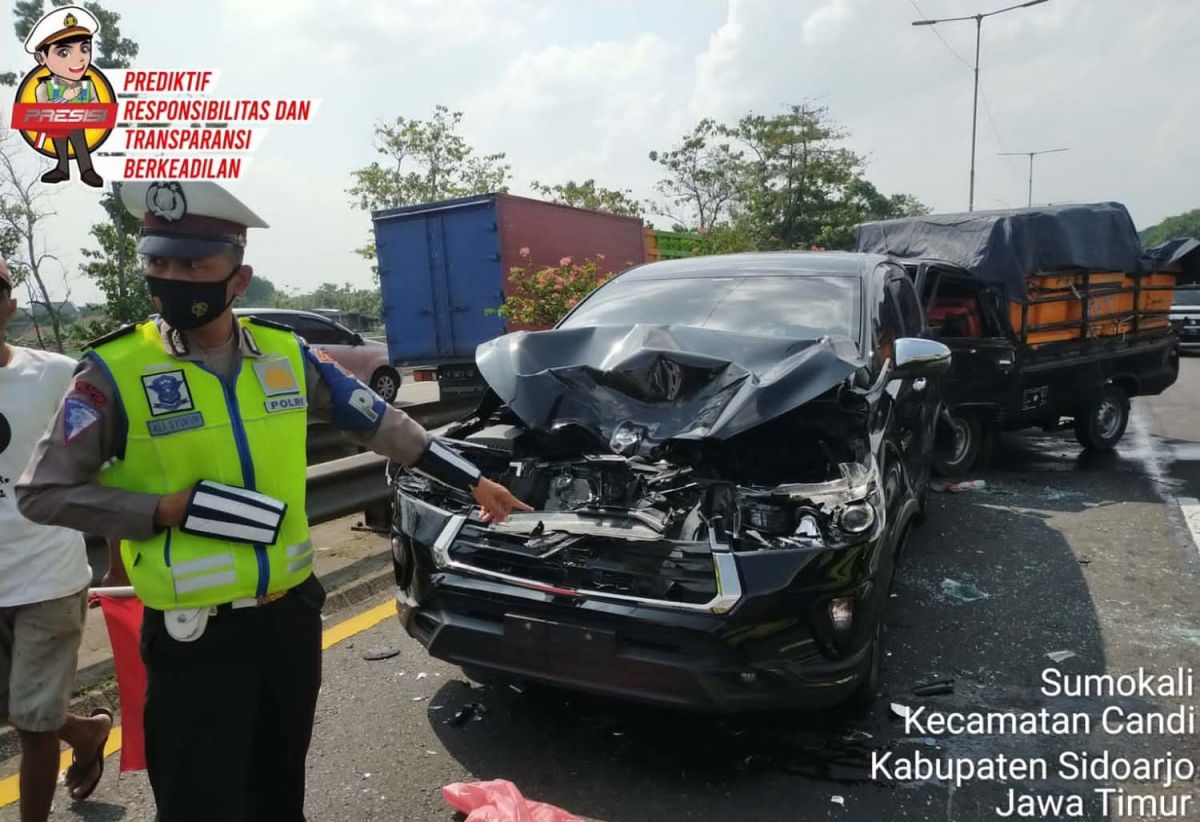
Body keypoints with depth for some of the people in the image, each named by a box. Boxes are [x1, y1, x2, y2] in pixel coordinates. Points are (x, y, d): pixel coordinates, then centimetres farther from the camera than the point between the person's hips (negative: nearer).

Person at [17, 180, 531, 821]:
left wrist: (474, 481, 6)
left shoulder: (287, 355, -1)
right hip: (194, 636, -3)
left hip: (293, 612, 4)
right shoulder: (115, 373, -11)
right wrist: (167, 510, -18)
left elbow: (382, 424, 5)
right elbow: (42, 492, -6)